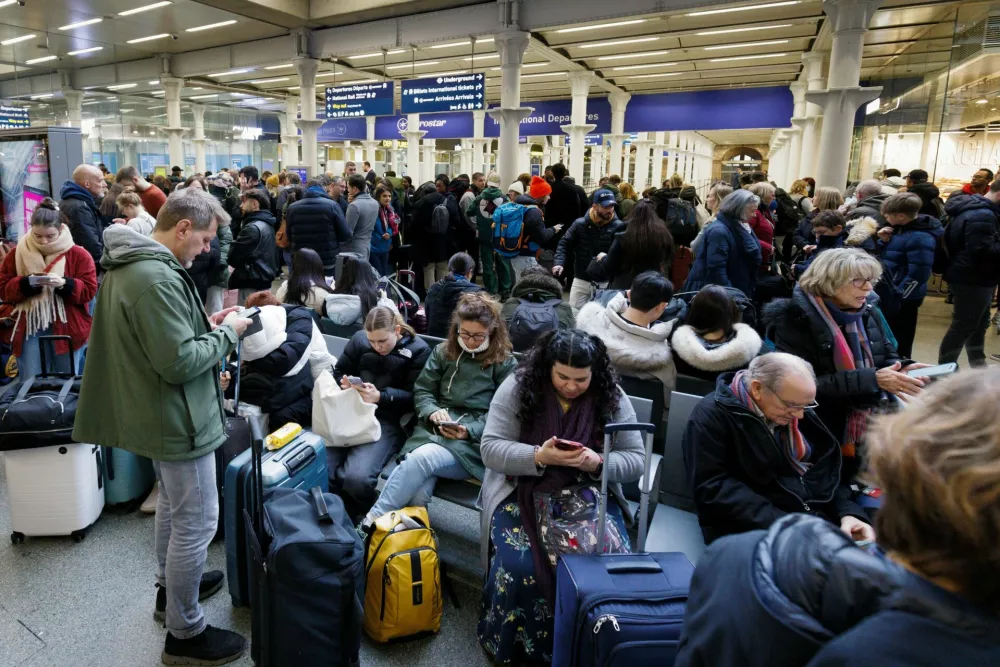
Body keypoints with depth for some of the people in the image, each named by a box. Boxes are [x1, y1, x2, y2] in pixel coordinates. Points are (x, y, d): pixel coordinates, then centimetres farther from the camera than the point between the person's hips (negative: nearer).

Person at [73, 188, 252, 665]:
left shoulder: (128, 265, 6)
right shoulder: (157, 279, -27)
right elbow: (179, 362, -28)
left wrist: (204, 324, 6)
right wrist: (227, 332, -15)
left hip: (156, 414, 11)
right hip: (178, 420, -11)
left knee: (172, 507, 27)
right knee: (196, 523, 2)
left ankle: (170, 586, 47)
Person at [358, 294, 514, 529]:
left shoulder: (505, 363, 5)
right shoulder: (443, 352, 14)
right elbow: (422, 391, 12)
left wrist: (470, 430, -17)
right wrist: (433, 412, -11)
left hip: (474, 443, -3)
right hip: (434, 430, 3)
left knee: (421, 459, -32)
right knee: (418, 494, -29)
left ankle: (372, 521, -21)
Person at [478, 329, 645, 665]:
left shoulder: (612, 397, -3)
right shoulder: (517, 387, -9)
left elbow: (635, 459, -1)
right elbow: (490, 448, -11)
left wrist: (598, 463, -21)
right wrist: (539, 456, -27)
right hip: (524, 490, -1)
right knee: (518, 566, -26)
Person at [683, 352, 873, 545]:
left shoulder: (799, 414, 10)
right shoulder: (712, 416, -13)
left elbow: (828, 470, 15)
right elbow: (713, 488, -19)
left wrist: (848, 512, -4)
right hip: (757, 532, -7)